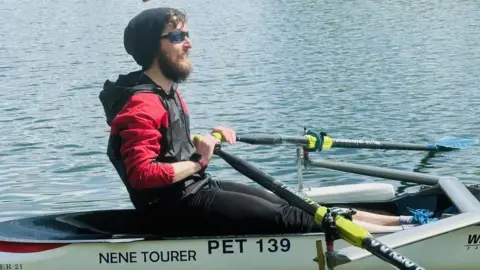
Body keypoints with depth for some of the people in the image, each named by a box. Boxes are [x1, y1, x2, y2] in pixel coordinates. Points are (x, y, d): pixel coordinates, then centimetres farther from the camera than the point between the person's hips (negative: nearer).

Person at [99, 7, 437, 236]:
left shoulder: (166, 91, 11)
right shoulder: (142, 104, -22)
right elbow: (142, 173, -29)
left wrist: (207, 141, 7)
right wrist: (198, 161, -21)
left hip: (196, 187, 10)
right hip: (175, 206, -10)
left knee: (285, 205, 6)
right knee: (286, 219, -9)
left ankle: (399, 220, 7)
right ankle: (399, 233, -6)